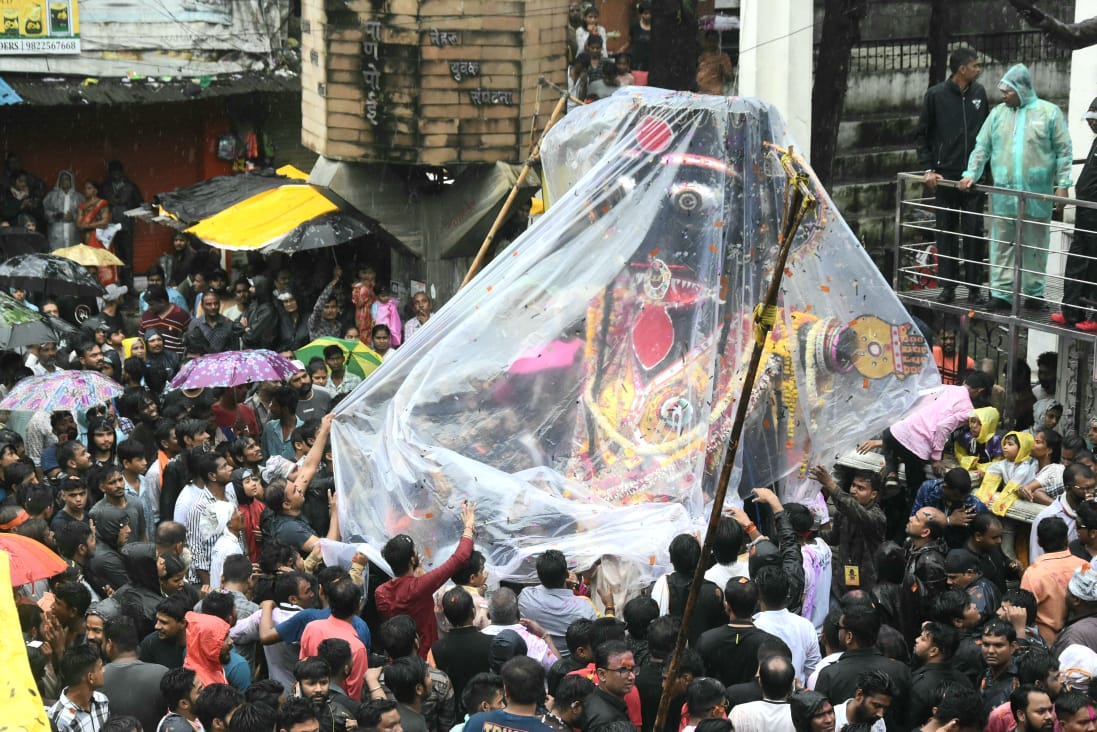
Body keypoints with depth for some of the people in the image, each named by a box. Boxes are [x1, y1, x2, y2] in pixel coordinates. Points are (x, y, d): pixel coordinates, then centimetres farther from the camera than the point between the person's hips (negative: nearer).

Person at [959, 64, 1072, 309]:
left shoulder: (1049, 113, 1)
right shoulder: (998, 114, 10)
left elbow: (1064, 152, 1)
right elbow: (982, 147, 12)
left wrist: (1062, 184, -5)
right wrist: (971, 174, 0)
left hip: (1036, 194, -3)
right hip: (1003, 192, 3)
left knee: (1035, 245, 5)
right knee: (1001, 244, 1)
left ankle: (1034, 291, 14)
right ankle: (1001, 292, 3)